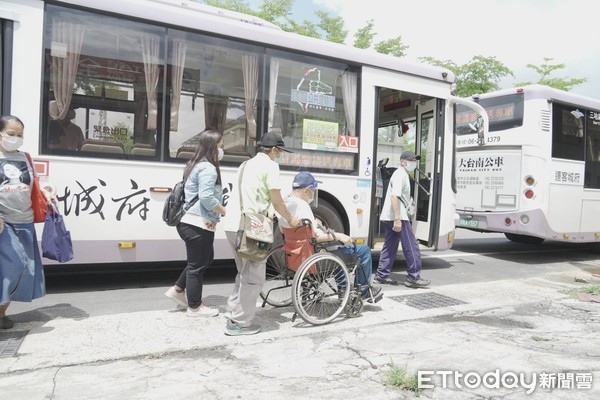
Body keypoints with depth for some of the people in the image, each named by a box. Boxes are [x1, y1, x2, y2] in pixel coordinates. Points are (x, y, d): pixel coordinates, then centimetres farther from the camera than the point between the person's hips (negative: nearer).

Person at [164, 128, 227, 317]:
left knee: (204, 258, 23)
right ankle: (194, 307, 16)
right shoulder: (208, 168, -16)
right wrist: (224, 211, -11)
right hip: (199, 225, -10)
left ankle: (177, 290, 30)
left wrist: (219, 210, 18)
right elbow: (206, 198, -26)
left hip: (190, 222, 10)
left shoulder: (196, 165, 15)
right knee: (198, 264, 2)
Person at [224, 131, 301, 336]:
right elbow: (276, 201, -6)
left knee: (244, 273, 22)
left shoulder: (247, 164, 22)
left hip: (233, 225, 9)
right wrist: (290, 219, 9)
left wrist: (267, 214, 30)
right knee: (253, 277, 1)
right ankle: (240, 323, 6)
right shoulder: (270, 166, -5)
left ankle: (233, 314, 27)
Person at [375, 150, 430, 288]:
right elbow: (394, 196, -22)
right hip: (398, 217, -10)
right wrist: (397, 219, -28)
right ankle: (413, 278, 1)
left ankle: (382, 275, 16)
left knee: (390, 246, 12)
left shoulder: (402, 174, 21)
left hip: (389, 217, 10)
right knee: (412, 247, -4)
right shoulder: (401, 174, -11)